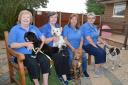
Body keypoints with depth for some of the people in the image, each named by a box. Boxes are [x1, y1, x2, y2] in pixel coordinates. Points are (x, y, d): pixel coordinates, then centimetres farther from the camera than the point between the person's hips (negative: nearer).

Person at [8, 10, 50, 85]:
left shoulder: (34, 28, 17)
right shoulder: (15, 29, 3)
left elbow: (43, 37, 13)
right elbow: (11, 44, -7)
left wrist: (40, 45, -8)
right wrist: (25, 44, -18)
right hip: (23, 54, -4)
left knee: (45, 60, -23)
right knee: (33, 64, -32)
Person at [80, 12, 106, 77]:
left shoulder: (94, 27, 15)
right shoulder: (86, 26, -13)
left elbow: (97, 37, 18)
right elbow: (88, 38, -20)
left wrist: (103, 41, 3)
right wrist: (94, 45, -17)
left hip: (94, 44, 8)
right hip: (87, 45, -8)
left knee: (103, 52, -12)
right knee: (99, 53, -23)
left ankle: (99, 66, 0)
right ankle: (96, 69, -7)